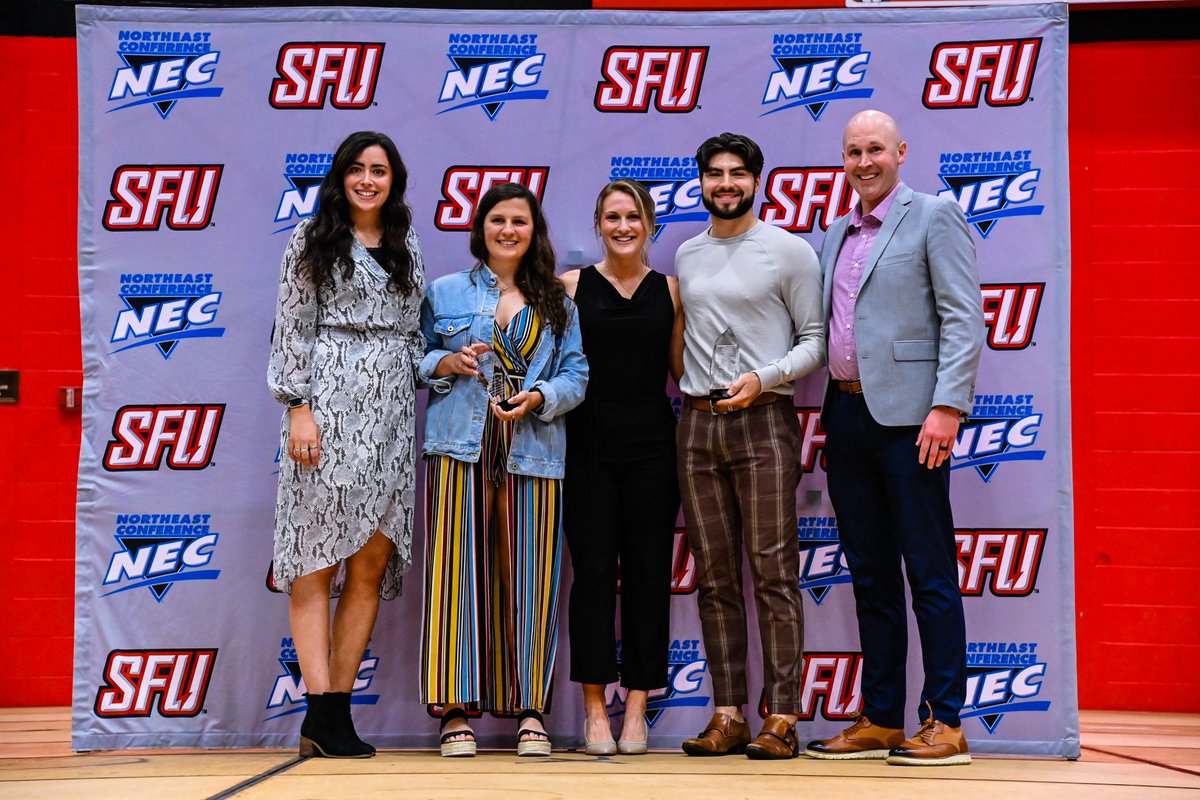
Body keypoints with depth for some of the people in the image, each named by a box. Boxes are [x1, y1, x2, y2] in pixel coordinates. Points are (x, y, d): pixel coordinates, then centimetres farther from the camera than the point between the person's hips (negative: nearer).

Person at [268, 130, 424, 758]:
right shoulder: (313, 240, 4)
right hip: (329, 405, -5)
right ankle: (322, 712, -8)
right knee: (318, 559, -6)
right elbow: (292, 327, -2)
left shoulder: (407, 247, 18)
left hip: (391, 411, 5)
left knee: (371, 563, 1)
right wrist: (298, 407, -10)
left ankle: (335, 713, 5)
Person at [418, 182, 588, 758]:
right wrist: (446, 364, -6)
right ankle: (456, 710, -2)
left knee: (529, 579, -1)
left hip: (533, 453, 1)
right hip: (461, 450, -1)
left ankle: (528, 709, 8)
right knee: (458, 573, -6)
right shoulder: (444, 293, 13)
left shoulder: (558, 303, 15)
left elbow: (577, 374, 9)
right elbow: (413, 359, 14)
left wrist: (539, 398, -10)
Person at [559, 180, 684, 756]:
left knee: (648, 572, 2)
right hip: (589, 442, -1)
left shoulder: (670, 289, 9)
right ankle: (594, 707, 6)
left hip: (651, 443, 1)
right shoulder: (571, 286, 4)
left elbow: (682, 369, 9)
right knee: (593, 570, -2)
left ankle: (636, 706, 10)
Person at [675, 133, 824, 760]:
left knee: (773, 573, -6)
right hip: (697, 425, 5)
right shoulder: (687, 255, 16)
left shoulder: (789, 251, 2)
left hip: (763, 422, -5)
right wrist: (690, 387, 7)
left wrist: (763, 379, -14)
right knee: (715, 577, 4)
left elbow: (816, 341, 0)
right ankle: (728, 716, 8)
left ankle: (781, 717, -4)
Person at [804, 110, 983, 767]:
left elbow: (964, 318, -9)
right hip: (847, 415, 7)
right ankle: (879, 720, 16)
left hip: (905, 414, -7)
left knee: (929, 573, -4)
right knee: (870, 576, 10)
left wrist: (947, 406, -17)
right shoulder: (836, 234, 19)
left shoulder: (934, 217, -1)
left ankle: (945, 724, 1)